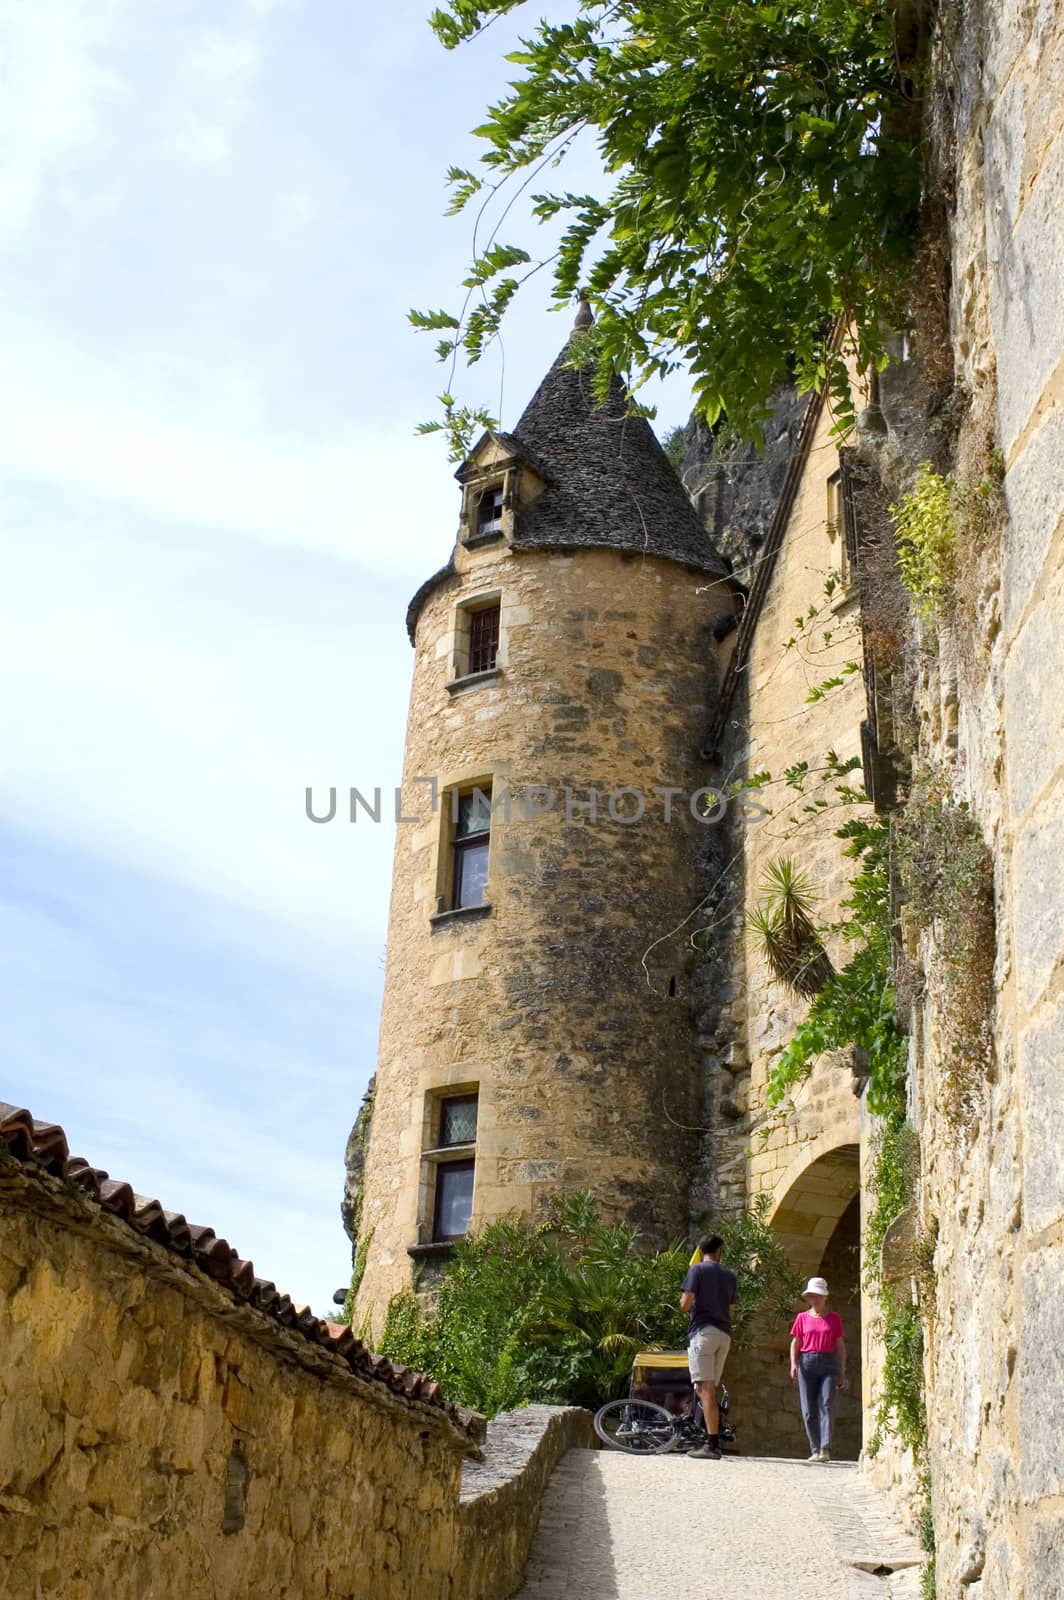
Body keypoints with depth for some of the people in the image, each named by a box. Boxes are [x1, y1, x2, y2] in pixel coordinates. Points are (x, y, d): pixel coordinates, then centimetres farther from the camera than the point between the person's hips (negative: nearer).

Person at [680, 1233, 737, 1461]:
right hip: (724, 1335, 6)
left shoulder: (697, 1270, -2)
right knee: (710, 1390, 12)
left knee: (705, 1389, -9)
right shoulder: (729, 1276, 15)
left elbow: (685, 1303, -10)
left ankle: (713, 1444, -16)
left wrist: (688, 1307, 12)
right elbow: (731, 1313, 17)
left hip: (703, 1331, -6)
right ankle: (714, 1442, 9)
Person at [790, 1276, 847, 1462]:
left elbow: (840, 1345, 10)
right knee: (808, 1410, -1)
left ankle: (825, 1449, -22)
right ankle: (815, 1450, 5)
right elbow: (795, 1343, 10)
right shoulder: (802, 1318, 11)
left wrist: (842, 1372, 5)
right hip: (807, 1363, 1)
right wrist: (793, 1363, -6)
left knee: (827, 1405, -15)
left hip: (829, 1363, -1)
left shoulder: (834, 1318, 10)